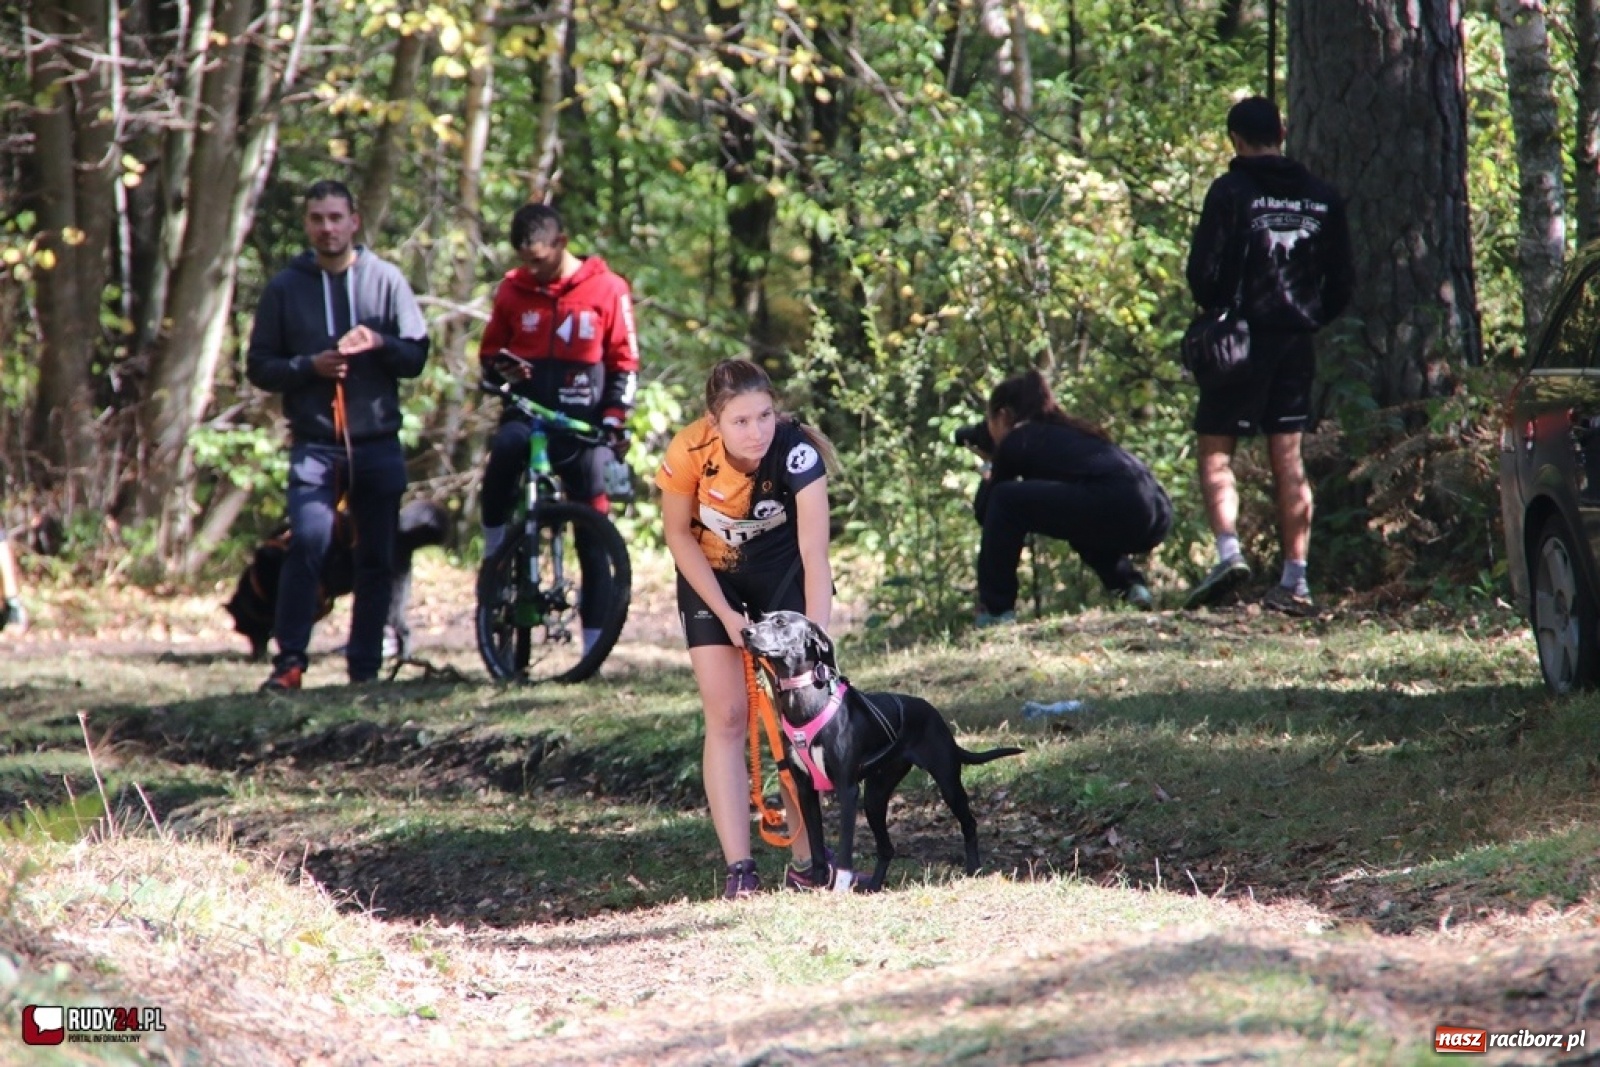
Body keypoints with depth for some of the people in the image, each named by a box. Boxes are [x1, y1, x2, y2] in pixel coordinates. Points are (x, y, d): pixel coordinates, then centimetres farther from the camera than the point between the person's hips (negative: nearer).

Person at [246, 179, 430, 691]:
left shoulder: (386, 279, 6)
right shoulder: (285, 287, 6)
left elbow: (417, 356, 5)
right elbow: (259, 366, 6)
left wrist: (379, 344, -16)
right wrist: (310, 366, -12)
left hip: (378, 442, 2)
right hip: (314, 443, -2)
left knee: (378, 559, 5)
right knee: (308, 543, -19)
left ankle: (365, 666, 14)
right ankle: (289, 661, -18)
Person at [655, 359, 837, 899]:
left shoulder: (797, 452, -33)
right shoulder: (689, 452, -29)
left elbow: (814, 551, -36)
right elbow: (678, 535, -12)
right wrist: (726, 614, -16)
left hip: (782, 570, 0)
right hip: (711, 574, 0)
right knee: (727, 717, -7)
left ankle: (805, 863, 7)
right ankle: (739, 869, -10)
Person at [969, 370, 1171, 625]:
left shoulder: (1017, 441, 12)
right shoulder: (1067, 431, 33)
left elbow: (984, 510, 19)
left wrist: (989, 477, 39)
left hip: (1116, 511, -8)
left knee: (1004, 500, 4)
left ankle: (996, 610, 5)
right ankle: (1130, 587, 18)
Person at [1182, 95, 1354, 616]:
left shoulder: (1232, 192, -9)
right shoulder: (1322, 197, 7)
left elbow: (1204, 270, -12)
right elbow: (1342, 279, 9)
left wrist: (1216, 315, 5)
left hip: (1241, 338, -5)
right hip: (1297, 341, 5)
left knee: (1215, 452, 1)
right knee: (1289, 460, 7)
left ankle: (1228, 551, -20)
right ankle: (1295, 581, 4)